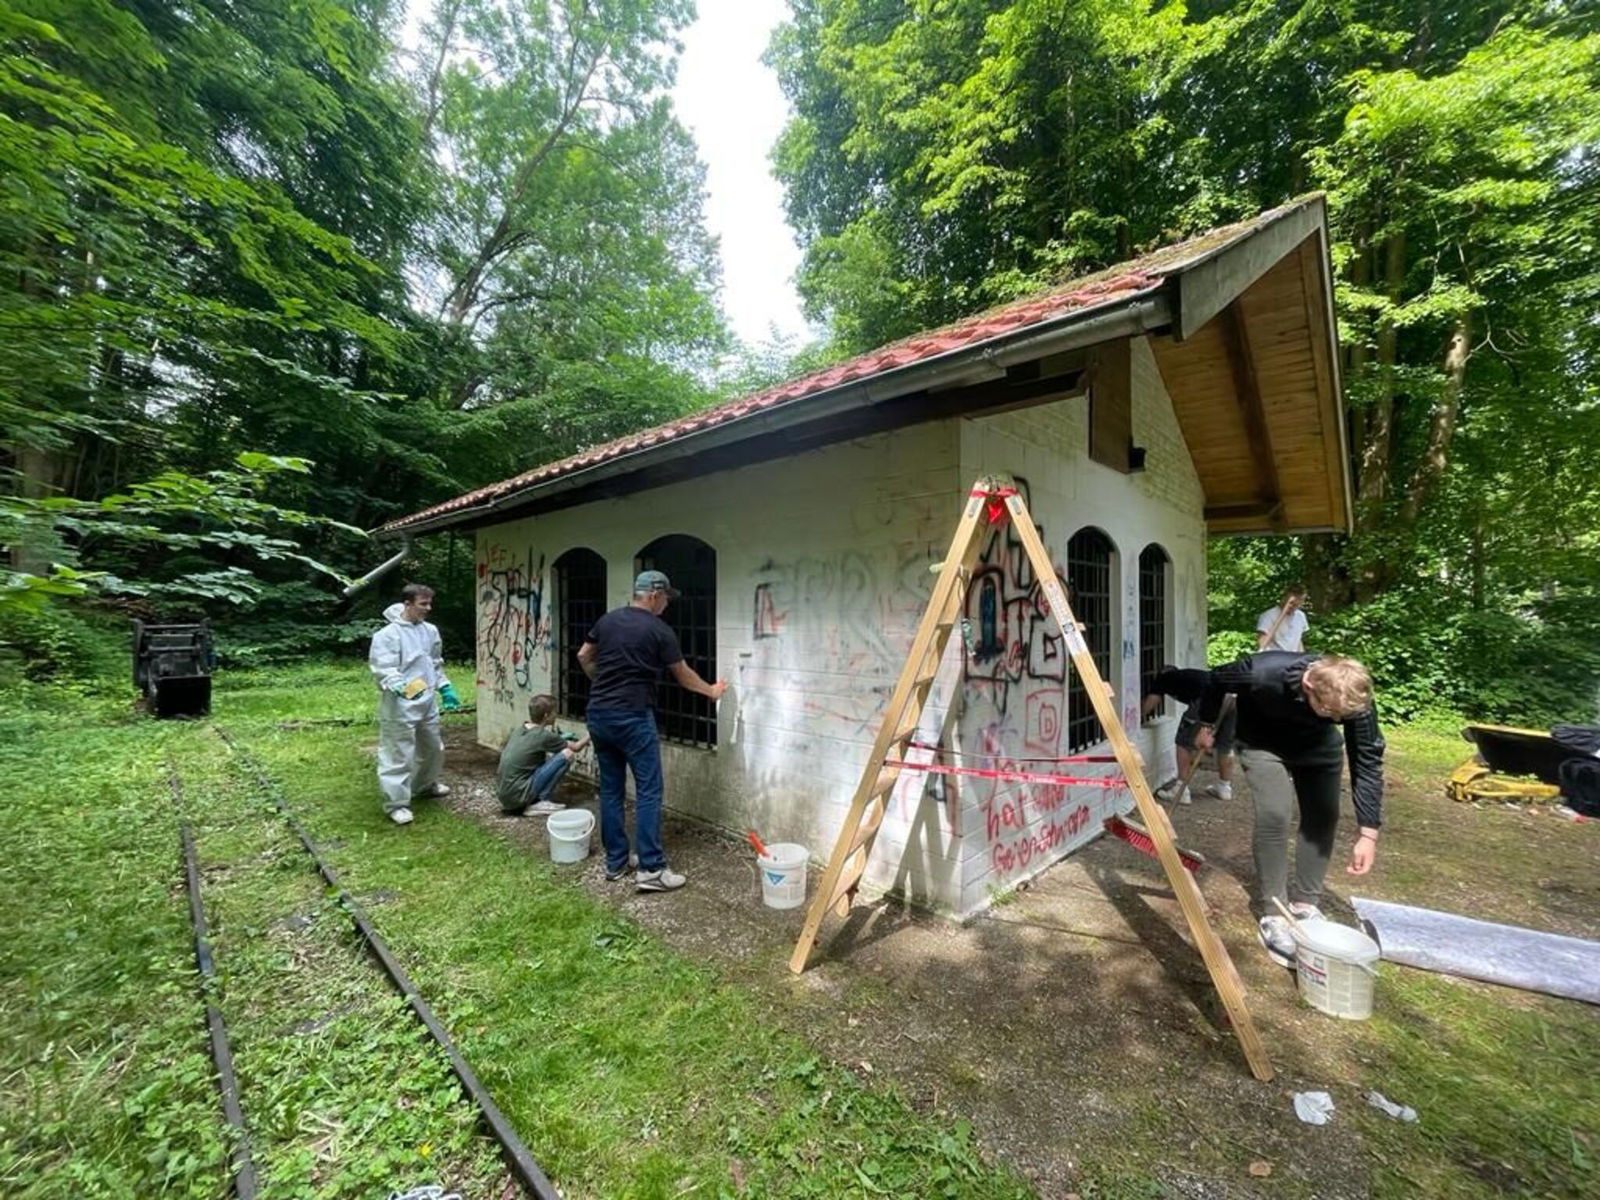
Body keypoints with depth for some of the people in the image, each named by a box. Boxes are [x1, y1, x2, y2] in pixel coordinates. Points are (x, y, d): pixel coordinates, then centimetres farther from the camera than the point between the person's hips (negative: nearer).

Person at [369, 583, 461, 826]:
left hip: (427, 702, 8)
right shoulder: (388, 634, -14)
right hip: (400, 705, -8)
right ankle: (396, 803, 10)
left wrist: (445, 688, 16)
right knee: (399, 754, -2)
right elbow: (382, 669, -21)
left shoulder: (430, 631, 8)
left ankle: (425, 785, 43)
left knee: (432, 747, 21)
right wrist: (401, 687, -36)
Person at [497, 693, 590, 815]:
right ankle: (541, 802, -5)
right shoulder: (544, 736, -13)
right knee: (567, 754, -10)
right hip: (517, 795, -8)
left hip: (504, 794, 8)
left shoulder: (521, 730, 8)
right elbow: (576, 748, 0)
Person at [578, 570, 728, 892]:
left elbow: (583, 657, 18)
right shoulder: (660, 631, -7)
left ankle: (615, 862, 22)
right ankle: (651, 870, 0)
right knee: (648, 791, -1)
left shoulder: (607, 620, 9)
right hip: (633, 717, -7)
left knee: (611, 789, 13)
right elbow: (682, 674, 3)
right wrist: (711, 691, 18)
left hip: (598, 714, 7)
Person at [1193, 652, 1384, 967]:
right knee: (1275, 814, -18)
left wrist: (1368, 833, -25)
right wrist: (1206, 726, -4)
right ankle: (1273, 916, -7)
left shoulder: (1354, 700, -32)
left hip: (1319, 744, 4)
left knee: (1323, 817, -1)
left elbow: (1368, 762, -23)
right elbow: (1217, 680, -19)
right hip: (1263, 742, -4)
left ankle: (1306, 905, 17)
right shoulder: (1263, 674, -41)